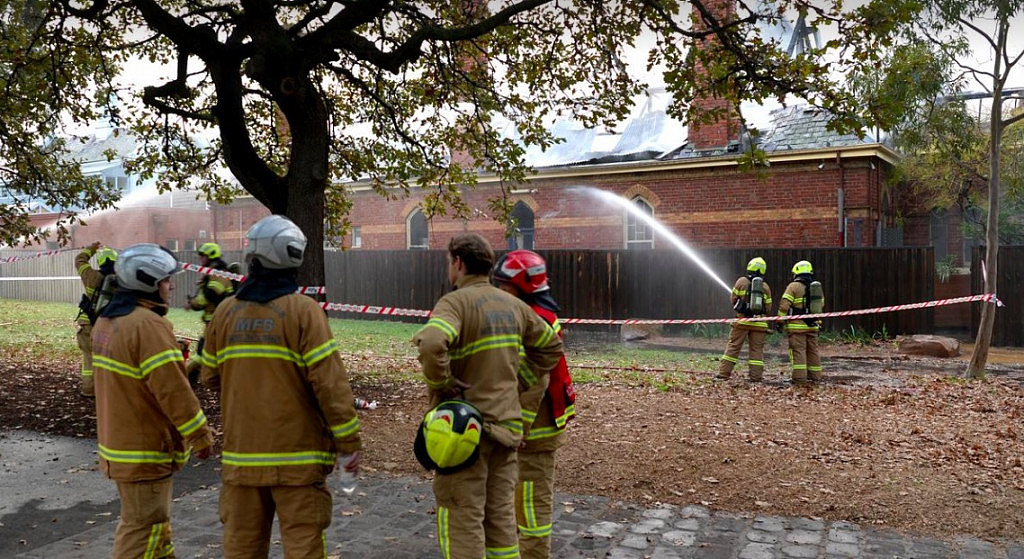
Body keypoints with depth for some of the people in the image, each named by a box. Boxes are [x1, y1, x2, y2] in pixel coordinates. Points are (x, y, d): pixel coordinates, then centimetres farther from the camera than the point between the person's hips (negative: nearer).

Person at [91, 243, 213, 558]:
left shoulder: (106, 320, 8)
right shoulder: (148, 325, -24)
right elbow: (173, 390, -24)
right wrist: (200, 436, -17)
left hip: (117, 441, 10)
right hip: (145, 451, -10)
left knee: (152, 518, 24)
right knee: (143, 526, 1)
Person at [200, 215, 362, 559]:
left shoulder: (225, 312, 2)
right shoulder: (303, 310, -12)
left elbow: (211, 378, 11)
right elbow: (330, 383, -15)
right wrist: (348, 443, -7)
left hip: (240, 454, 5)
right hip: (296, 457, -4)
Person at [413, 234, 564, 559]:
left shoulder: (455, 302, -15)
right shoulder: (513, 305, 8)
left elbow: (431, 345, -35)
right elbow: (551, 346, 19)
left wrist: (442, 383, -18)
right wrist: (524, 384, 16)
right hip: (506, 424, 7)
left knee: (462, 519, 4)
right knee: (501, 514, 17)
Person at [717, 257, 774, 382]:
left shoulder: (742, 281, -2)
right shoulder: (765, 287, 5)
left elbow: (732, 300, 3)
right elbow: (768, 308, 7)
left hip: (742, 320, -1)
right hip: (759, 323, 1)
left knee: (733, 346, 3)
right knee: (757, 349, 6)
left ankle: (724, 372, 3)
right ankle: (755, 376, 5)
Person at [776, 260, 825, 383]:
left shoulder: (794, 286, -8)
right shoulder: (817, 287, 10)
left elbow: (784, 305, -13)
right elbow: (821, 304, 20)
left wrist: (779, 321, -5)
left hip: (797, 326, -6)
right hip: (813, 326, 6)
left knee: (798, 350, -5)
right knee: (813, 351, 13)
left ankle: (800, 378, -9)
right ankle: (815, 376, 19)